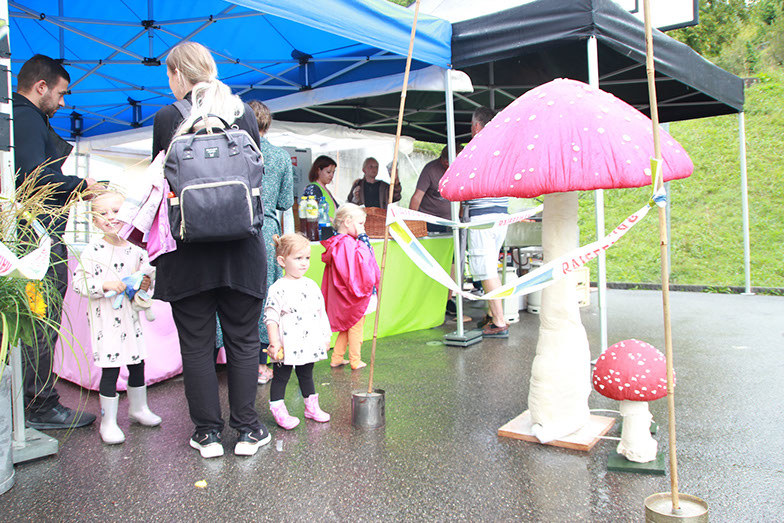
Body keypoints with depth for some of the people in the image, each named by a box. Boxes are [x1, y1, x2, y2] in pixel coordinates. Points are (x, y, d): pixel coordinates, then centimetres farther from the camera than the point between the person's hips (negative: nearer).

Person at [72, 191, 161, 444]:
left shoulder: (135, 247, 3)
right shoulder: (93, 250, -9)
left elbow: (147, 268, 17)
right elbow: (79, 282, -12)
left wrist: (146, 281, -3)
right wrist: (105, 285, -24)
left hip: (131, 315, 5)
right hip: (105, 318, -5)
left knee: (138, 364, 15)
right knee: (110, 368, -3)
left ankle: (138, 408, 36)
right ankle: (108, 421, 11)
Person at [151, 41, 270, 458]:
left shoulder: (167, 118, -3)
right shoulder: (244, 114, 3)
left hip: (188, 250, -2)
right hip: (241, 248, 2)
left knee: (196, 343, 9)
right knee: (243, 341, 10)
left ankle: (208, 432, 17)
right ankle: (247, 430, 17)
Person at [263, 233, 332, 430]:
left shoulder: (312, 285, 8)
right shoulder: (278, 288, -11)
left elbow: (321, 313, 15)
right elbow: (271, 317, -13)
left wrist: (325, 336, 14)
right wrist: (274, 342, -17)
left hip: (310, 343, 6)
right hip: (287, 345, -6)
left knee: (307, 376, 20)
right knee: (281, 377, 5)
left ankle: (312, 407, 32)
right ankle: (279, 411, 15)